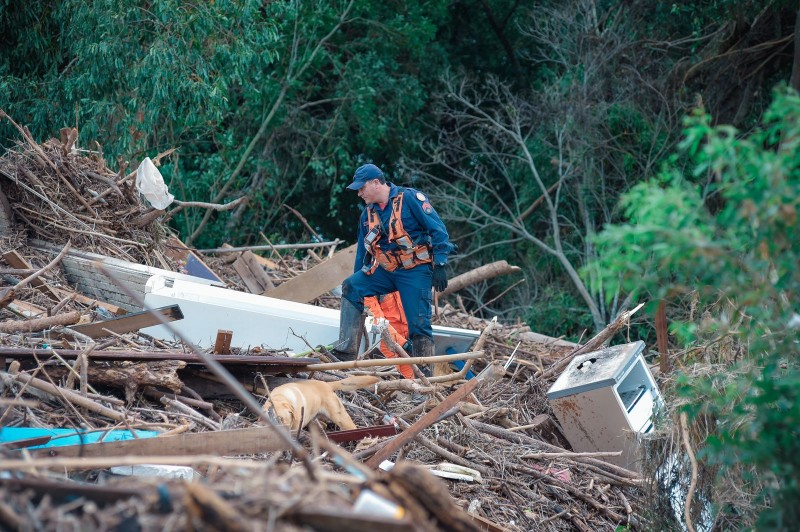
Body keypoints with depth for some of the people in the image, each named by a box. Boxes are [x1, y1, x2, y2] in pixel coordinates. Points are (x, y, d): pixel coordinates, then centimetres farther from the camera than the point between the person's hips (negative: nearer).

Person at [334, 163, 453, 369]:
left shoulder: (410, 198, -10)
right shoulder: (368, 214, 10)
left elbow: (438, 230, -12)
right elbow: (362, 251, 21)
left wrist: (439, 265, -17)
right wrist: (358, 279, 20)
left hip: (415, 271, -6)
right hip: (384, 271, 6)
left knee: (418, 324, -11)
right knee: (350, 287, -13)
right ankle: (346, 353, -16)